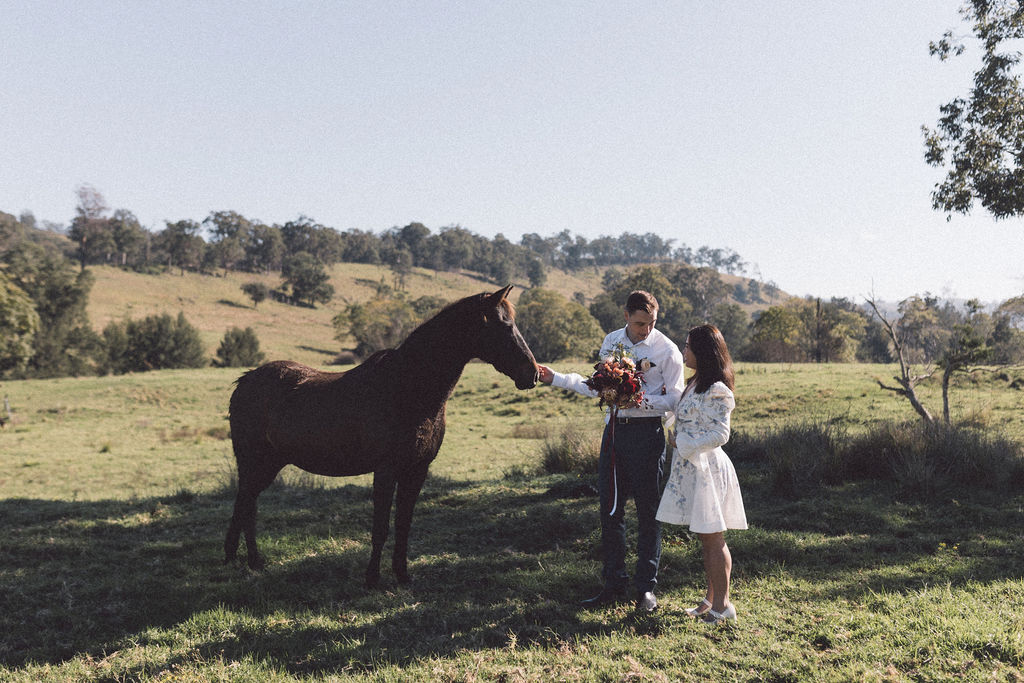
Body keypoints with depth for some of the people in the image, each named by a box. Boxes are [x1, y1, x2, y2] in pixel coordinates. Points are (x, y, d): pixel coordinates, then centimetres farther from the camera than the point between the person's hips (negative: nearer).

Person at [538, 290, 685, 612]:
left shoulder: (667, 350, -8)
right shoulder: (611, 342, 8)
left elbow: (674, 401, -7)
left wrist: (642, 401, -24)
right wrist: (556, 379, 12)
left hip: (646, 432, -5)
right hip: (614, 429, 5)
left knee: (647, 510, 2)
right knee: (610, 508, 10)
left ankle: (646, 588, 15)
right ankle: (614, 584, 22)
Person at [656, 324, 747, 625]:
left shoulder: (714, 390, -17)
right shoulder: (696, 383, 12)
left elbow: (719, 434, -20)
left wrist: (683, 444, -15)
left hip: (706, 467, -10)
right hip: (692, 467, 10)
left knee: (713, 539, 0)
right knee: (706, 539, 15)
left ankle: (722, 605, 10)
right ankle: (711, 599, 25)